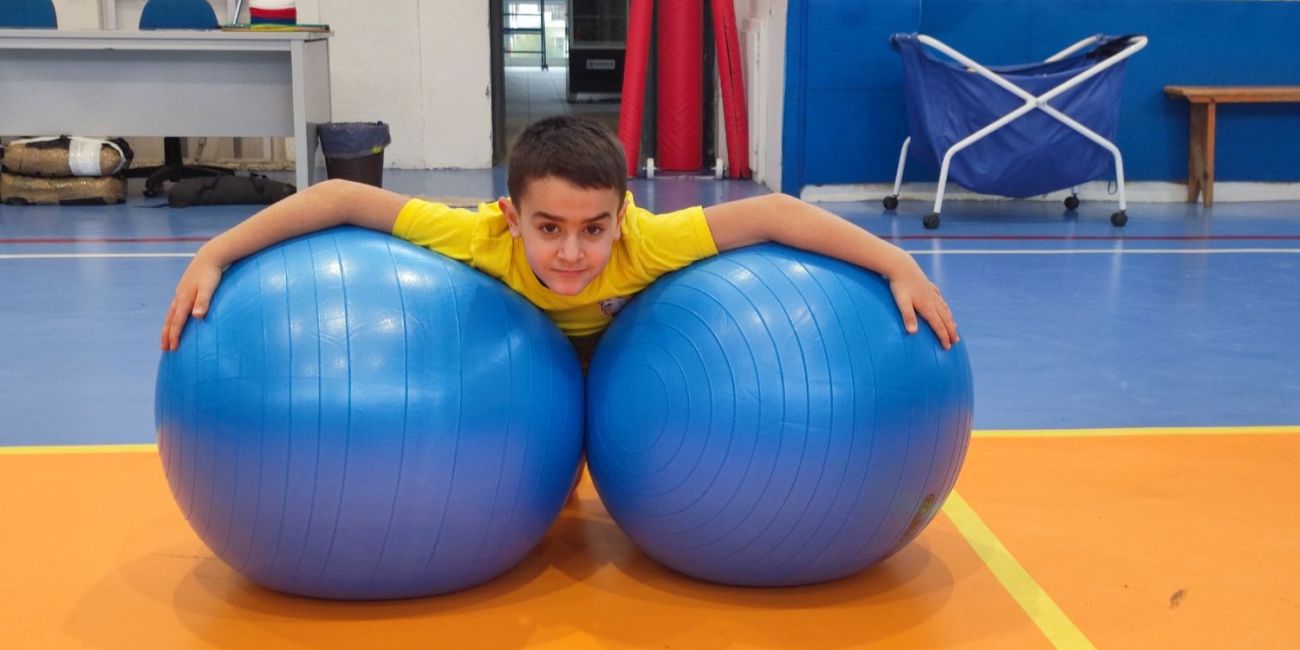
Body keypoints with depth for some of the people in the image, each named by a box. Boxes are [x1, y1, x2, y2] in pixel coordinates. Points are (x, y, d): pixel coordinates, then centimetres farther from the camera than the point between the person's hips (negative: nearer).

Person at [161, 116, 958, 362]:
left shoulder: (645, 241, -46)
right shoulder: (482, 237, -46)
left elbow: (772, 211, -46)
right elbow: (340, 198, -44)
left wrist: (900, 265, -52)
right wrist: (212, 257, -48)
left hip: (617, 336, 0)